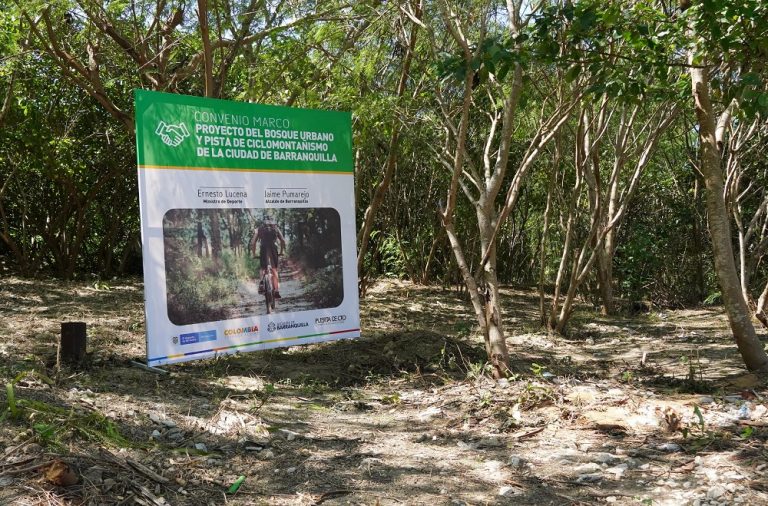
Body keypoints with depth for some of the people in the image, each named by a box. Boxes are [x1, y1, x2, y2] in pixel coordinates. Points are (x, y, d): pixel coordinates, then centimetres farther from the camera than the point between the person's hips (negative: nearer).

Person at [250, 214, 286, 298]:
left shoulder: (260, 228, 17)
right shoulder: (276, 228, 18)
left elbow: (253, 242, 9)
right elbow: (283, 240, 7)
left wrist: (254, 254, 17)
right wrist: (282, 251, 17)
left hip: (263, 249, 0)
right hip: (273, 249, 0)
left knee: (263, 269, 15)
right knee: (274, 270, 5)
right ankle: (276, 290, -6)